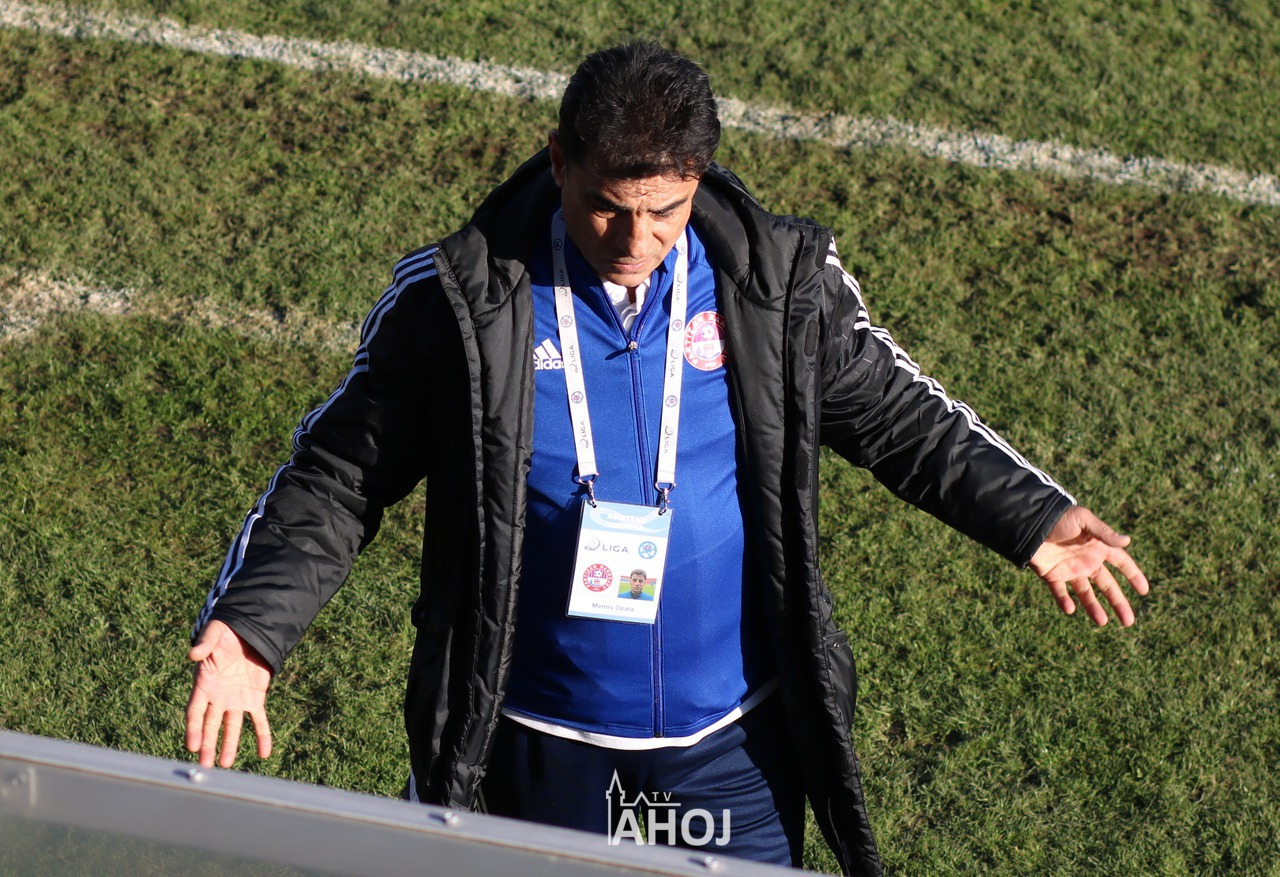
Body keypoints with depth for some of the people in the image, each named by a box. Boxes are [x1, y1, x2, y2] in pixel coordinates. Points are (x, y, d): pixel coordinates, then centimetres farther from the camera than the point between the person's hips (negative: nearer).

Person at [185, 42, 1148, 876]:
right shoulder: (461, 301, -15)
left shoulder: (781, 283, -10)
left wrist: (1033, 519, -4)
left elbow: (897, 415, 4)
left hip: (732, 729, 1)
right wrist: (252, 624, -20)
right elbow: (340, 474, -8)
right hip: (536, 734, -1)